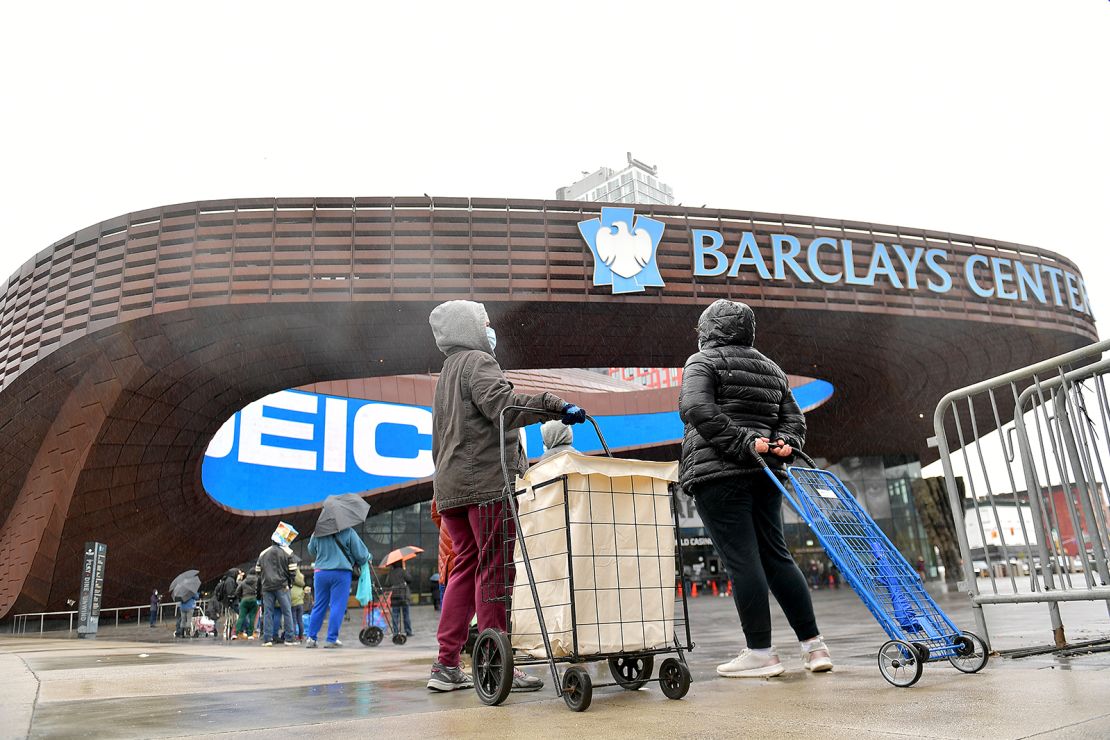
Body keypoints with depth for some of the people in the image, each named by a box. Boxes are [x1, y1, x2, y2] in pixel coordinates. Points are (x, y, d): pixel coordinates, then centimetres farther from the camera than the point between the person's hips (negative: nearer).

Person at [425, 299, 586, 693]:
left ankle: (447, 665, 10)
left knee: (466, 569, 10)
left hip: (451, 484, 9)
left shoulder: (447, 372, 29)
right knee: (495, 570, -8)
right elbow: (500, 403, -21)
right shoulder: (477, 361, -1)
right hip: (486, 482, -9)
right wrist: (553, 404, -25)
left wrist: (440, 490, 29)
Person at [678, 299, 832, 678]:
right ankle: (814, 645, 15)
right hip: (764, 475, 7)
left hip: (718, 474, -7)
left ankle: (761, 652, 0)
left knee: (741, 560, -4)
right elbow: (794, 419, 16)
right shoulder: (772, 369, 23)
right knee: (776, 556, 12)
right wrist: (782, 443, 0)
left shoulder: (702, 362, 1)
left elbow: (697, 409, -17)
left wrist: (742, 443, -17)